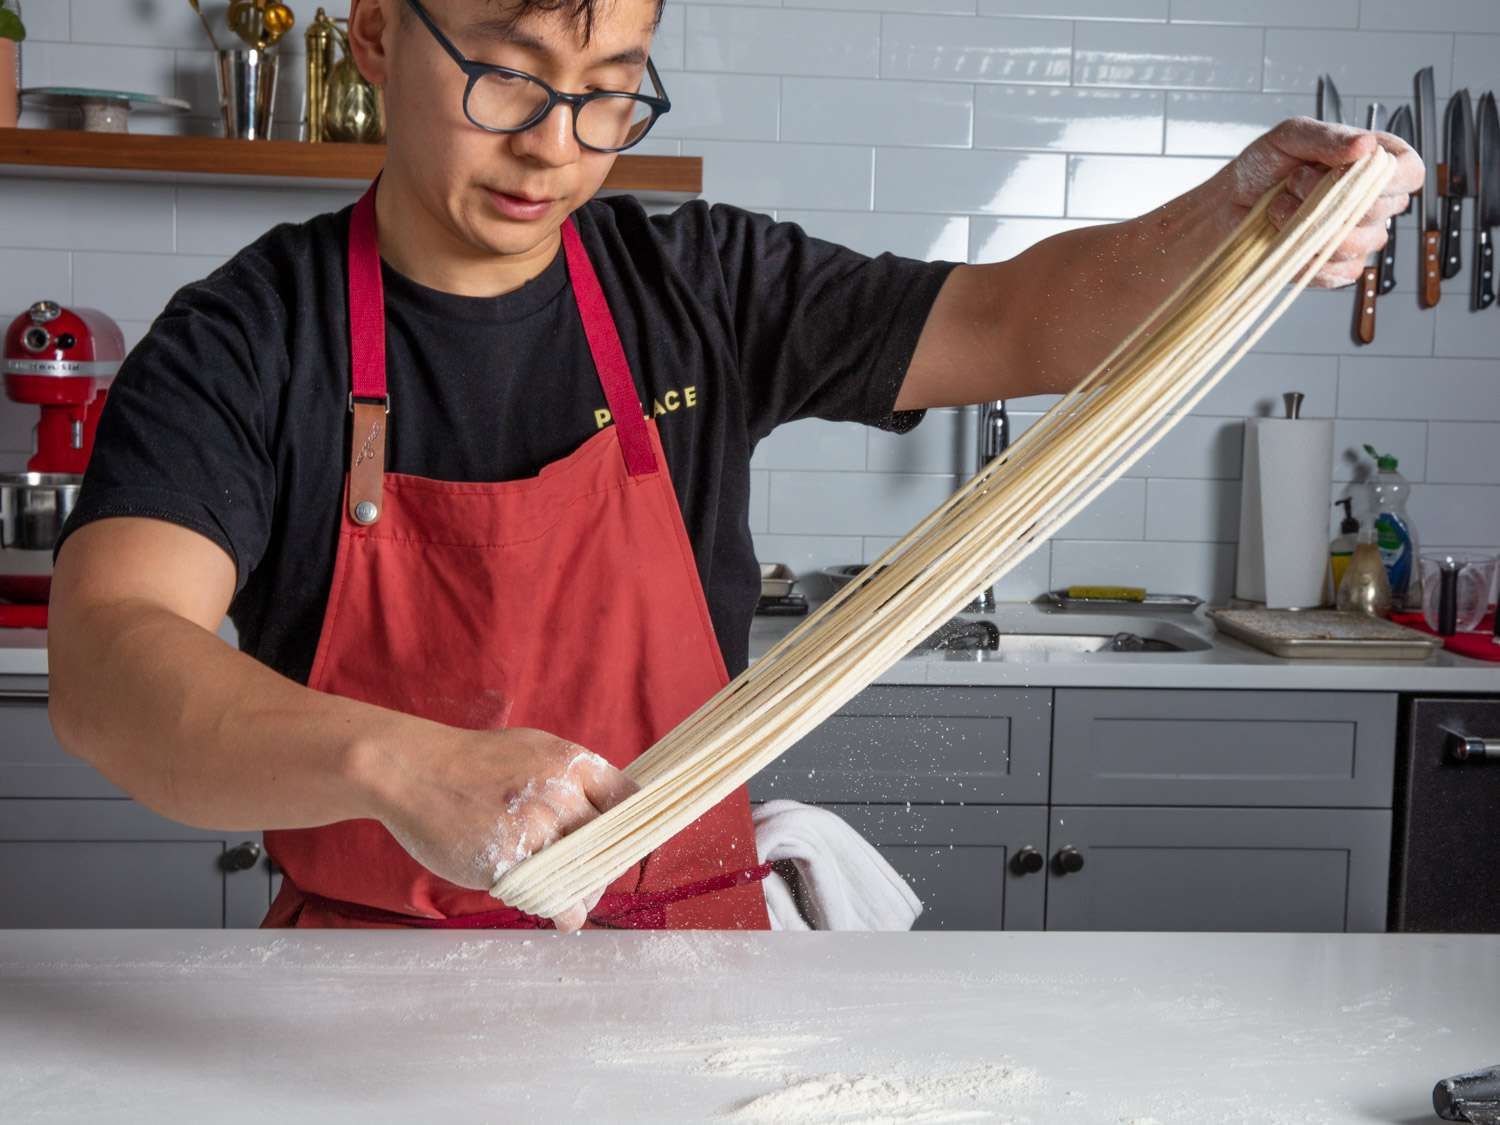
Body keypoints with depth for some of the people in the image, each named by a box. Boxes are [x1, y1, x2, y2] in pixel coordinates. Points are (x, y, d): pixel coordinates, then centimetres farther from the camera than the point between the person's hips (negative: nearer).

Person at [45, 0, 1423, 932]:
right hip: (372, 993, -1)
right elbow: (108, 667, -23)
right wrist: (402, 766, -42)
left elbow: (1024, 323, 1)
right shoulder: (245, 344, -8)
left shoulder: (702, 290, 2)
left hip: (683, 944, 2)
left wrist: (1235, 213, -19)